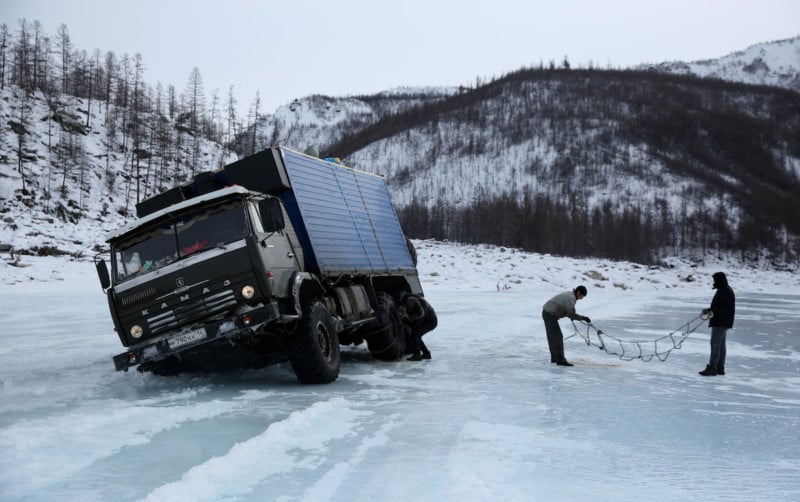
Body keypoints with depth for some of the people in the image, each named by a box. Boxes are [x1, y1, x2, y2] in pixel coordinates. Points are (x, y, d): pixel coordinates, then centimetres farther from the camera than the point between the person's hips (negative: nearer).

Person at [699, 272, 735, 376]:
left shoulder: (725, 291, -16)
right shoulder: (723, 290, 17)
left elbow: (725, 308, -24)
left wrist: (714, 312, -34)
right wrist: (708, 310, 24)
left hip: (721, 322, -11)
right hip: (720, 322, 11)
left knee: (715, 343, -11)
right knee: (720, 344, 12)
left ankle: (712, 368, -12)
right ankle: (720, 368, 17)